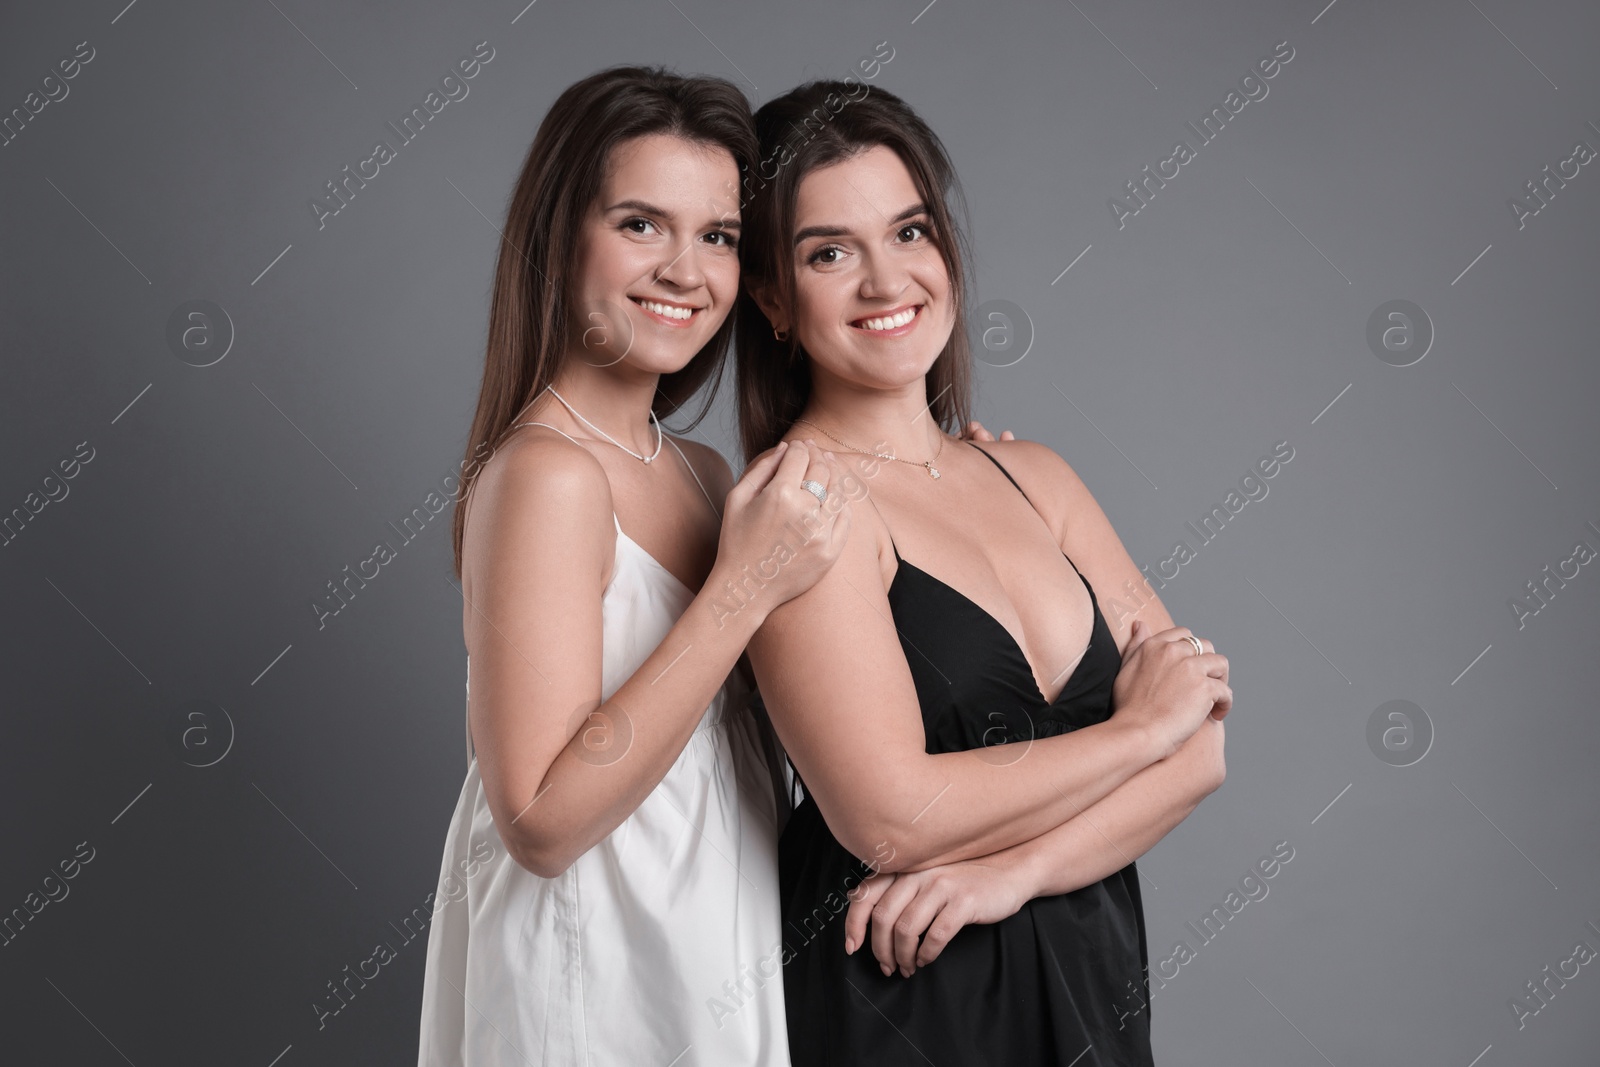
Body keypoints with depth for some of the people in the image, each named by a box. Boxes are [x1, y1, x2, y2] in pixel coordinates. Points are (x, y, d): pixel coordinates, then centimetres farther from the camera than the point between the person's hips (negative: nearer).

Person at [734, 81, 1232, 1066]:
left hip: (1094, 987, 6)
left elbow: (1203, 746, -1)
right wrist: (1140, 725, -11)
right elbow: (890, 816, -23)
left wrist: (1014, 868, -16)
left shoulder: (1035, 478, 5)